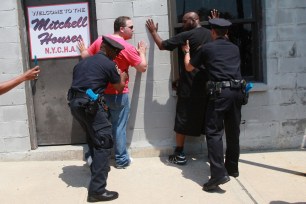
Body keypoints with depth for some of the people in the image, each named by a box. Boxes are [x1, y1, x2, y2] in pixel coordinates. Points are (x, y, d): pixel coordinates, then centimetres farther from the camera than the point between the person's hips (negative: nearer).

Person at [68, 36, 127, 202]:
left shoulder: (84, 62, 21)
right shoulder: (109, 64, 1)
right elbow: (119, 88, 12)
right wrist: (122, 77, 33)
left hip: (75, 103, 8)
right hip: (90, 105, -8)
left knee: (94, 138, 26)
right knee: (104, 142, -4)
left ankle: (98, 168, 43)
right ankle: (97, 190, -8)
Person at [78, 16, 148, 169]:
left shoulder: (100, 40, 1)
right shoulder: (127, 48, -15)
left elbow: (85, 56, 11)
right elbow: (143, 68, -8)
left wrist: (82, 49, 33)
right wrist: (142, 52, 10)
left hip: (100, 91, 5)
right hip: (118, 94, -5)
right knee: (119, 126, 6)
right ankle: (121, 159, 15)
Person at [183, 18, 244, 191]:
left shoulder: (207, 48, 5)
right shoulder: (235, 48, 18)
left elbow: (189, 67, 15)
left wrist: (187, 51, 33)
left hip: (220, 92, -5)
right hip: (237, 91, 6)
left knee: (214, 132, -5)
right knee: (233, 131, 16)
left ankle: (219, 174, -14)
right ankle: (233, 168, 28)